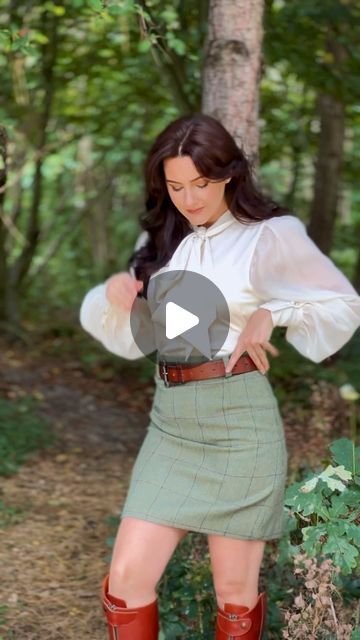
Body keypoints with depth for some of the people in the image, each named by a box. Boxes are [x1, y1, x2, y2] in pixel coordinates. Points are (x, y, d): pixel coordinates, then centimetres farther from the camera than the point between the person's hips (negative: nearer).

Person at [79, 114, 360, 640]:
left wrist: (272, 313, -12)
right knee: (127, 579, 1)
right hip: (170, 422, 5)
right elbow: (133, 337, 16)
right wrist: (114, 292, -4)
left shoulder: (271, 235, -3)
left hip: (239, 422, -4)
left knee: (236, 592, 6)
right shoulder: (160, 241, 12)